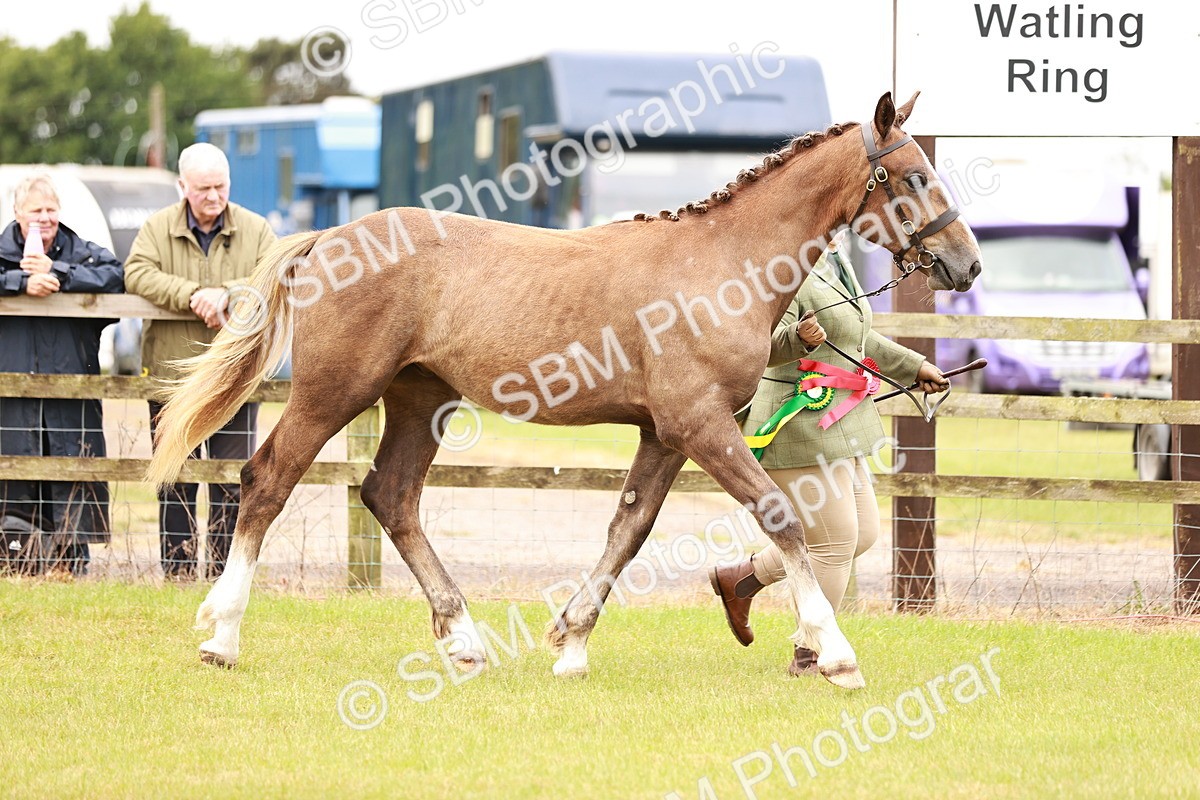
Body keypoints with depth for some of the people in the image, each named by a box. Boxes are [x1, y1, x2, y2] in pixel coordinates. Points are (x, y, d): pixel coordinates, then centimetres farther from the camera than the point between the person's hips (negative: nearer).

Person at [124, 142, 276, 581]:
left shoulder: (255, 229, 4)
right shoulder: (158, 227, 4)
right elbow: (137, 274, -11)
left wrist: (227, 294, -22)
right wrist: (192, 295, -22)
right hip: (172, 375, 0)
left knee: (233, 486, 1)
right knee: (175, 482, 4)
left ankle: (225, 575, 5)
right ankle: (176, 575, 9)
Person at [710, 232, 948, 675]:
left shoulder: (834, 266, 15)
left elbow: (859, 339, 29)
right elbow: (764, 346, -29)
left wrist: (915, 366, 34)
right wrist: (798, 338, -48)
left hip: (838, 425, 10)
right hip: (803, 427, -10)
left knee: (863, 533, 14)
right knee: (836, 541, -6)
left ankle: (740, 579, 23)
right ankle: (810, 653, 8)